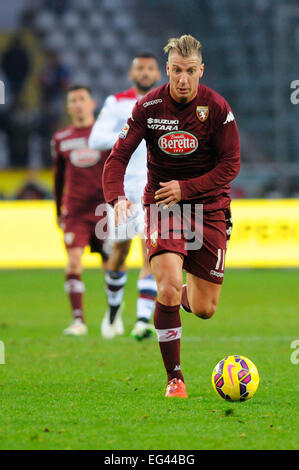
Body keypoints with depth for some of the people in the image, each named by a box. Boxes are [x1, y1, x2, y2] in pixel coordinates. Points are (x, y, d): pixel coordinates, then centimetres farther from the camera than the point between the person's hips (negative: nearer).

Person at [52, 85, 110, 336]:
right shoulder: (61, 139, 8)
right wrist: (58, 210, 21)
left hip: (105, 208, -1)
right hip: (75, 210, 1)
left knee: (111, 263, 4)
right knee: (74, 260, -14)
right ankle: (78, 319, -15)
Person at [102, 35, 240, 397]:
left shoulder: (217, 108, -9)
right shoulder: (148, 107, -8)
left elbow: (230, 165, -5)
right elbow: (118, 157, -7)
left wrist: (186, 188, -16)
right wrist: (117, 198, -26)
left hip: (208, 207, 1)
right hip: (162, 205, -1)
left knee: (204, 309, 3)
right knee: (168, 286, -24)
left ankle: (185, 294, 43)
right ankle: (174, 377, -11)